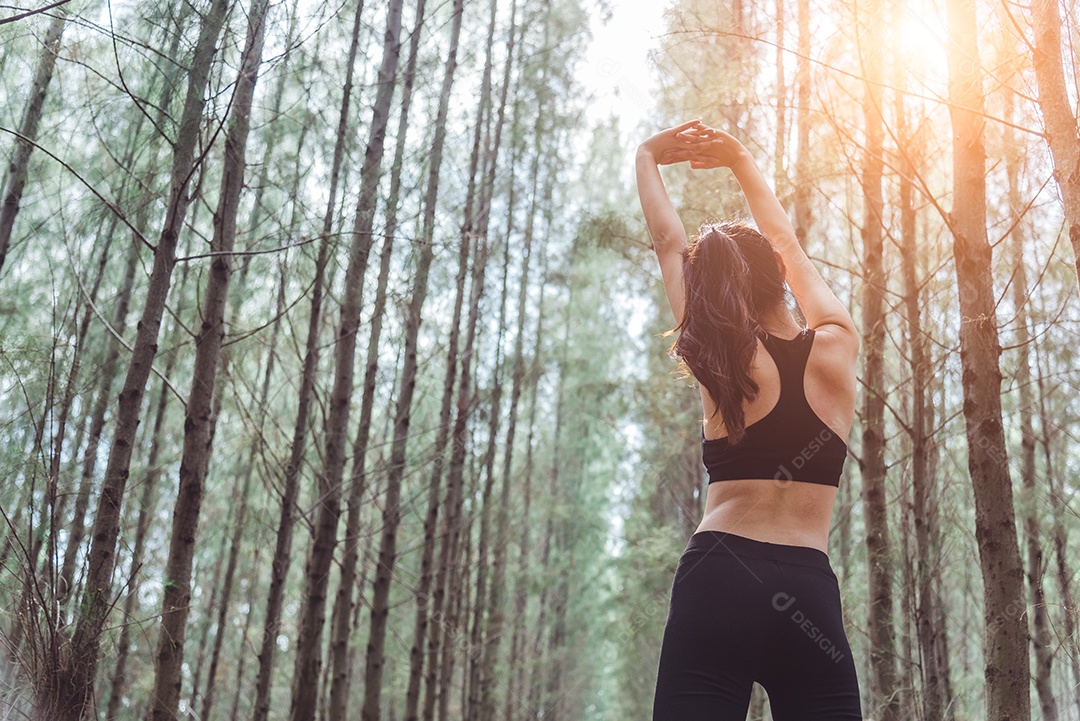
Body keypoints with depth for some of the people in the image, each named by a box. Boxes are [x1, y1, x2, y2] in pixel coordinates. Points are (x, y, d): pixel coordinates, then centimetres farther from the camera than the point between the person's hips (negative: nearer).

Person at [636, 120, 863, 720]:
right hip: (810, 592, 1)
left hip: (716, 578, -1)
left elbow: (669, 242, 18)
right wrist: (741, 161, 38)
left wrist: (648, 158, 33)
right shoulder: (837, 347, 9)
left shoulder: (721, 362, 5)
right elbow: (788, 246, 25)